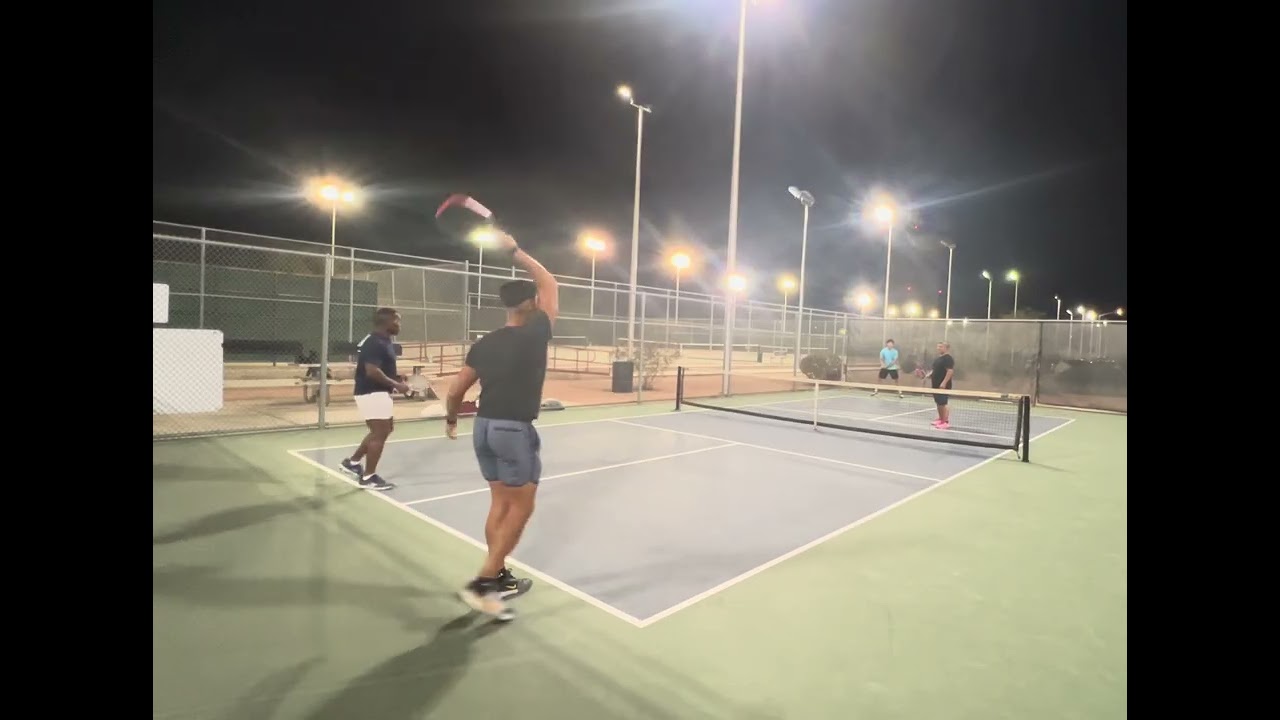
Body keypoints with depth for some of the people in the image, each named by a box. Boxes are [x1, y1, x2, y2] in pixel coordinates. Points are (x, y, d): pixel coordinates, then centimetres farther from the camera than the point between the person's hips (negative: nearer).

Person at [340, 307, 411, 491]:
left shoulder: (384, 342, 13)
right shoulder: (375, 343, -19)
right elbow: (372, 371, -28)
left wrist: (395, 381, 10)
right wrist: (396, 385, -22)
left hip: (379, 393, 11)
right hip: (372, 394, -11)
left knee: (384, 430, 19)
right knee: (380, 433, -4)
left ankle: (353, 461, 28)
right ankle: (368, 477, 8)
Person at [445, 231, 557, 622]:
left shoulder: (484, 344, 6)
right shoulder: (536, 333, -9)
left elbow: (456, 390, 9)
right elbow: (550, 284, 3)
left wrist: (451, 418, 27)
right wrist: (515, 251, 10)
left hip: (484, 427, 7)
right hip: (515, 430, -7)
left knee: (500, 503, 17)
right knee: (521, 508, 4)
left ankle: (499, 578, 26)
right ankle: (482, 583, 2)